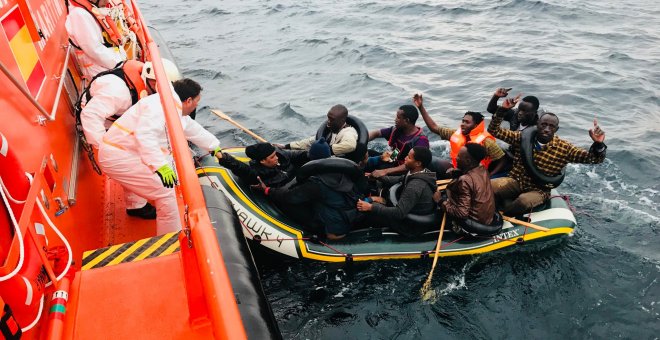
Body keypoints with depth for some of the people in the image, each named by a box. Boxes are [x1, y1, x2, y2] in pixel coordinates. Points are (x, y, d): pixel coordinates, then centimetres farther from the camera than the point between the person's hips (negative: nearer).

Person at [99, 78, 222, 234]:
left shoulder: (178, 111, 13)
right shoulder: (161, 105, -19)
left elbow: (195, 131, 27)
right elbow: (144, 134, -31)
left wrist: (215, 147, 38)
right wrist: (160, 165, -36)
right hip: (118, 157, -10)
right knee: (165, 191, -15)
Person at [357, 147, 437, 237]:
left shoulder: (415, 186, -34)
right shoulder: (422, 173, -6)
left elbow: (399, 213, -34)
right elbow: (399, 180, 8)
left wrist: (371, 207, -31)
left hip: (412, 227, -9)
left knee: (367, 211, -5)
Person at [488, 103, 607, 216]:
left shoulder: (564, 148, -8)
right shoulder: (523, 137, -4)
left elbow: (594, 158, -10)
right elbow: (494, 130, -4)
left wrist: (598, 144, -32)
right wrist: (502, 110, -19)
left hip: (539, 191, -1)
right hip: (515, 181, 2)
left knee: (523, 201, -37)